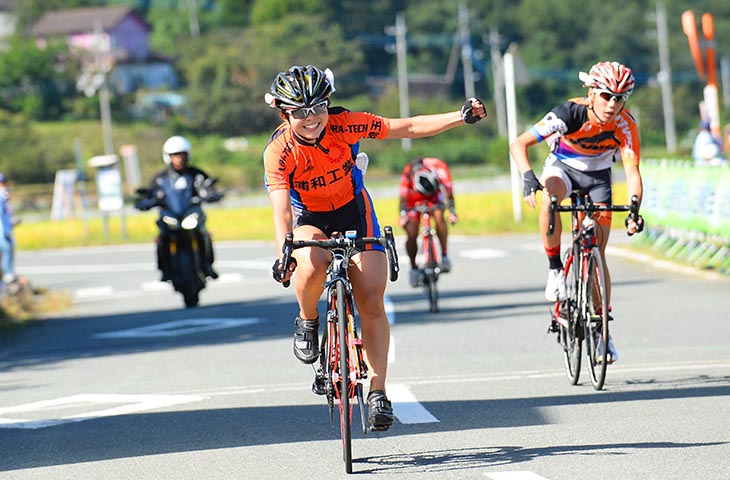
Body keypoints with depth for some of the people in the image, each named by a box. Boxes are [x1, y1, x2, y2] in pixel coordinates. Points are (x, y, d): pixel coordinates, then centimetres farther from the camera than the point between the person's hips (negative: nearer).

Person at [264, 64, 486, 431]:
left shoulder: (344, 124, -23)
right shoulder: (278, 151, -26)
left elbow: (407, 128, -17)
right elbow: (281, 211, -33)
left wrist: (461, 117, -24)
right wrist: (284, 254, -50)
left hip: (353, 211, 1)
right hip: (309, 218, -1)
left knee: (371, 301, -10)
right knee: (311, 266, -36)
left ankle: (377, 392, -4)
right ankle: (307, 321, -4)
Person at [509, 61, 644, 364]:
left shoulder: (625, 125, -26)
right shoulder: (570, 113, -32)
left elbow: (632, 171, -30)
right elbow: (518, 144, -35)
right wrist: (528, 178, -52)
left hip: (598, 176, 2)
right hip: (563, 166, -2)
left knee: (597, 254, -4)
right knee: (549, 196, -39)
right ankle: (555, 268, -23)